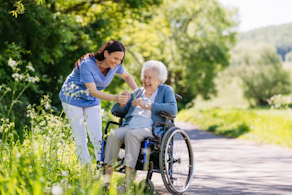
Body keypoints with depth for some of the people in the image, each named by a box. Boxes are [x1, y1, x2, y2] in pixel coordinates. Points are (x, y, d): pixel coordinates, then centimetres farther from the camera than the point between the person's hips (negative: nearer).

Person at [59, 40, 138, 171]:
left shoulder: (115, 65, -15)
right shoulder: (87, 64, -33)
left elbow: (127, 76, 7)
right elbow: (93, 91, -35)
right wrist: (115, 98, -47)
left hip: (92, 101, 4)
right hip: (73, 97, -4)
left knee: (97, 137, -5)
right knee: (80, 138, -2)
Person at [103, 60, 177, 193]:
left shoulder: (166, 90, 14)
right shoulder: (137, 92, 27)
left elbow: (173, 109, -7)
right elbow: (115, 110, 25)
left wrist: (147, 106, -10)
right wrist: (121, 103, 1)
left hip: (151, 129, -4)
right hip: (130, 126, 4)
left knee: (131, 135, -37)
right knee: (114, 134, -29)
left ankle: (127, 180, -40)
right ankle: (107, 174, -34)